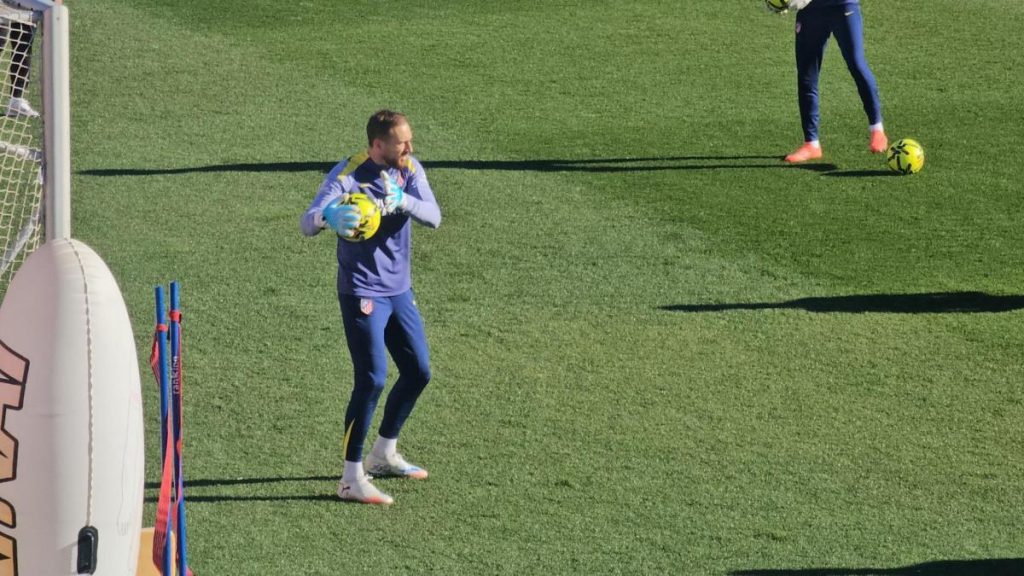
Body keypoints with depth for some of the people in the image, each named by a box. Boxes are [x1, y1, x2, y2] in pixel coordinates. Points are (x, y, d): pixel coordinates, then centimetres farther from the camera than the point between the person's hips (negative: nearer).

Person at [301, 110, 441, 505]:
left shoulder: (410, 170, -1)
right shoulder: (348, 175, -18)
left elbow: (433, 216, -13)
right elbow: (307, 224, -26)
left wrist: (403, 201, -33)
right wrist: (328, 216, -50)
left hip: (399, 290, 7)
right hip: (362, 292, -7)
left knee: (418, 372, 14)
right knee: (372, 380, -13)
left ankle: (384, 455, 34)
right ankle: (352, 479, -6)